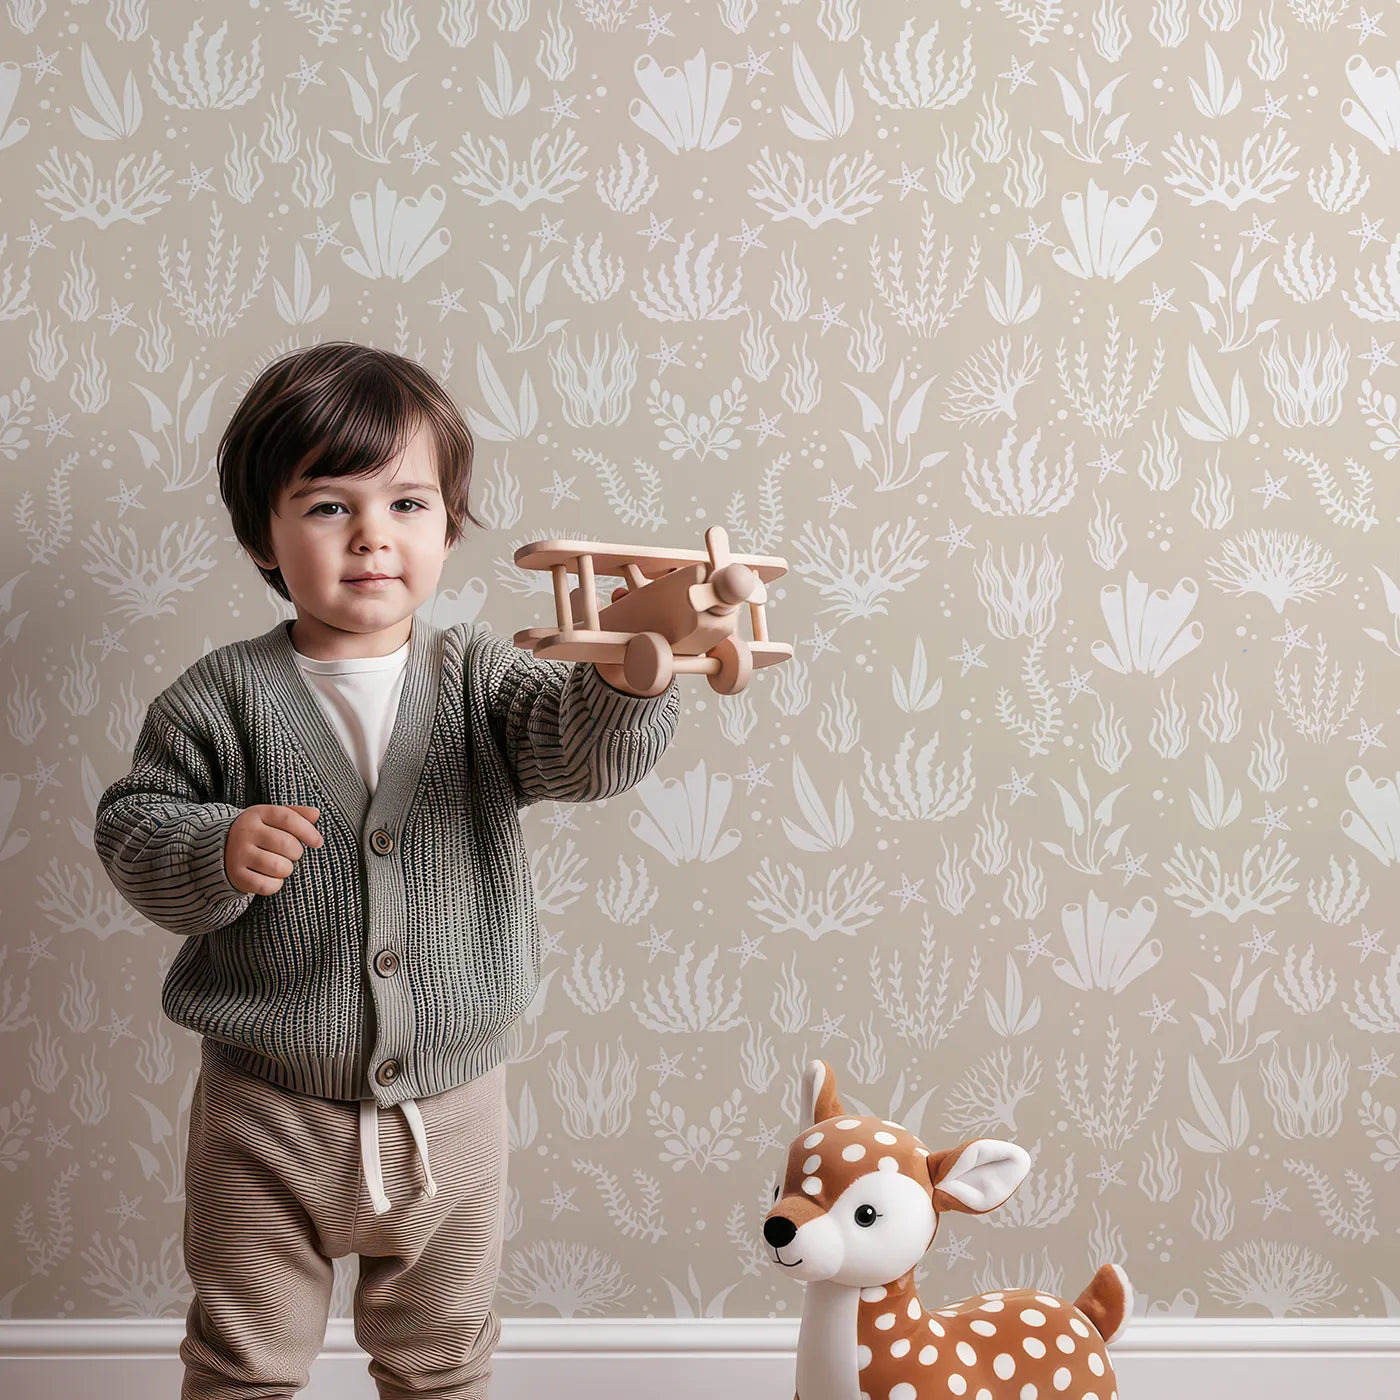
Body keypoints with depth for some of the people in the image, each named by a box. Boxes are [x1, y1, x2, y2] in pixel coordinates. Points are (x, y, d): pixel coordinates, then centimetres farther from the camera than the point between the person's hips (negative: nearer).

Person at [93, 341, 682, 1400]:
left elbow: (585, 752, -21)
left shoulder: (478, 676, -6)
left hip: (451, 1108, 2)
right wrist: (218, 852, -27)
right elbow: (133, 832, -6)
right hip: (270, 1111, -1)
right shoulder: (224, 698, -9)